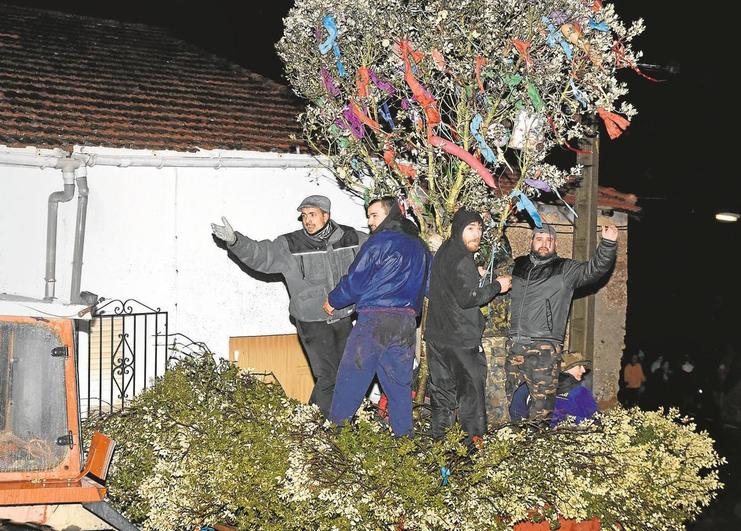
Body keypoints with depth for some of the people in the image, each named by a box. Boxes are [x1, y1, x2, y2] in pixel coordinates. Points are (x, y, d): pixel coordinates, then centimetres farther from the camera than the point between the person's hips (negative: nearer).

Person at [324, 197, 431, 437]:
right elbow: (427, 288, 20)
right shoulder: (420, 248, 16)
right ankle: (404, 437, 12)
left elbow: (354, 281, -5)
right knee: (400, 385, 11)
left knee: (350, 381, -1)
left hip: (374, 319, -6)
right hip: (406, 323, 6)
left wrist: (333, 301, 9)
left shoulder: (380, 242, -6)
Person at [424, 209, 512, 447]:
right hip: (462, 338, -9)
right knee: (471, 386, -1)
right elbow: (467, 298, -20)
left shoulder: (443, 253, 13)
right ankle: (473, 437, -1)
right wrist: (496, 286, -10)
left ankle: (438, 435, 18)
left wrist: (476, 276, 16)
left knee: (442, 387, 13)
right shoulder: (462, 260, -17)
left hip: (437, 335, 9)